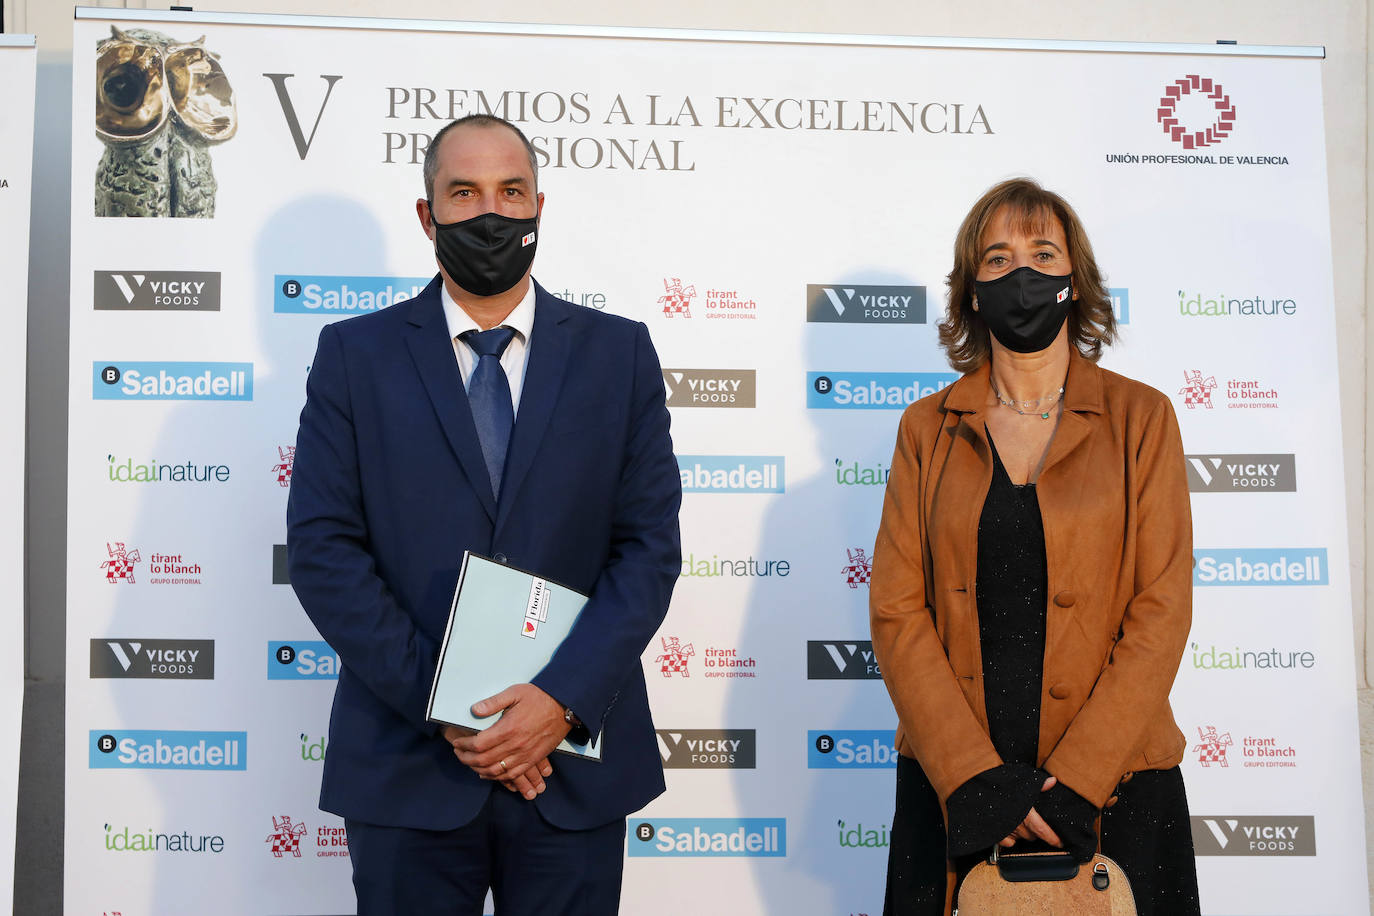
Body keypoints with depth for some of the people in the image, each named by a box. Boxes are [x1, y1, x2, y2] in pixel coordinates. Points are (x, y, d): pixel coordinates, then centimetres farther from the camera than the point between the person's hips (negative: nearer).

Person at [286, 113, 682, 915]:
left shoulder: (618, 353, 4)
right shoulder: (355, 355, 3)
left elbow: (650, 545, -1)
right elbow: (323, 548, -4)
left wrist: (563, 699, -13)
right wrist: (443, 707, -12)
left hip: (575, 767, 1)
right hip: (406, 764, 0)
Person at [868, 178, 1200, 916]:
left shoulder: (1141, 418, 1)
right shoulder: (928, 428, 4)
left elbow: (1161, 612, -5)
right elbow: (896, 612, -2)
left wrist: (1074, 781, -13)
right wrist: (979, 778, -12)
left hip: (1110, 785, -1)